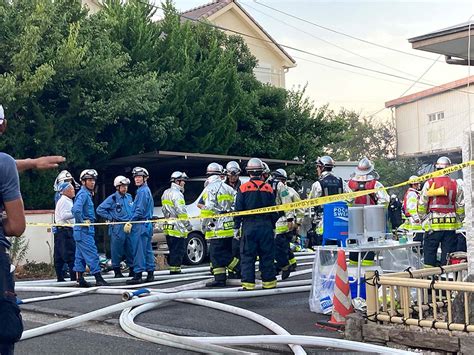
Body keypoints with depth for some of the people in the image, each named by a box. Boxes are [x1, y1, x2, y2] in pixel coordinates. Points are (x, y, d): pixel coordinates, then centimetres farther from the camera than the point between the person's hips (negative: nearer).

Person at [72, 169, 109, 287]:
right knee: (92, 254, -9)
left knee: (81, 255, 11)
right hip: (84, 230, -10)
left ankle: (80, 279, 16)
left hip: (87, 229, 10)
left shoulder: (87, 194, 17)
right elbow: (76, 209, -30)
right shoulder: (83, 194, -14)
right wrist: (82, 221, -18)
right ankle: (98, 279, -9)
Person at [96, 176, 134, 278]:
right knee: (117, 250, 1)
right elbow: (99, 209, -8)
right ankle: (117, 271, 9)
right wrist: (111, 218, -8)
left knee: (131, 249, 8)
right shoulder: (113, 198, -6)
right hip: (117, 228, -5)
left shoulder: (129, 197, 12)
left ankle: (132, 269, 17)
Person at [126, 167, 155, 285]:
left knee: (139, 250, -8)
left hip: (140, 225, -10)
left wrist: (130, 223, -13)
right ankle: (150, 274, 15)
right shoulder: (147, 190, 18)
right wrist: (132, 222, 17)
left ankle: (138, 275, -8)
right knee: (148, 250, 11)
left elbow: (139, 210, -18)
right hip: (147, 224, 10)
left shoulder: (142, 191, -12)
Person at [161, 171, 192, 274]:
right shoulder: (177, 194, -13)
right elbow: (181, 212, -17)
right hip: (178, 227, -9)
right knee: (179, 250, -6)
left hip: (168, 227, 9)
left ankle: (173, 268, 14)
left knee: (173, 250, 13)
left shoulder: (166, 193, 18)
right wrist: (188, 225, -11)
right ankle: (175, 269, -7)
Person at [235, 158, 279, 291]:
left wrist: (236, 226, 5)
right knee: (267, 255, 9)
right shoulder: (268, 188, 3)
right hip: (266, 225, 2)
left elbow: (238, 209, -3)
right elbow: (273, 210, 7)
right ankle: (269, 282, 13)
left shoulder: (243, 188, -3)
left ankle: (248, 283, 0)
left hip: (249, 226, -2)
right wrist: (273, 225, 16)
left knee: (247, 256, 3)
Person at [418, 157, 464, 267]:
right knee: (448, 255, 5)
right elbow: (460, 206, 6)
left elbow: (422, 204, -2)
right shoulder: (456, 185, 2)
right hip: (451, 225, 2)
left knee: (430, 253, 5)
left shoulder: (429, 183, -3)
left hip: (433, 224, -1)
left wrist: (423, 218, 11)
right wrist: (458, 219, 19)